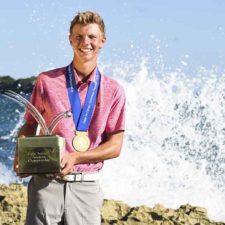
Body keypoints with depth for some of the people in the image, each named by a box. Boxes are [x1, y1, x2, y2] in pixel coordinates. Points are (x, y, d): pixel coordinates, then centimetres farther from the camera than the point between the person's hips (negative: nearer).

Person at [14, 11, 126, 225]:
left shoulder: (113, 91, 7)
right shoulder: (47, 81, 6)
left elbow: (115, 146, 3)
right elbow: (29, 126, 10)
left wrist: (75, 157, -11)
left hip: (86, 186, 1)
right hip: (46, 183, -1)